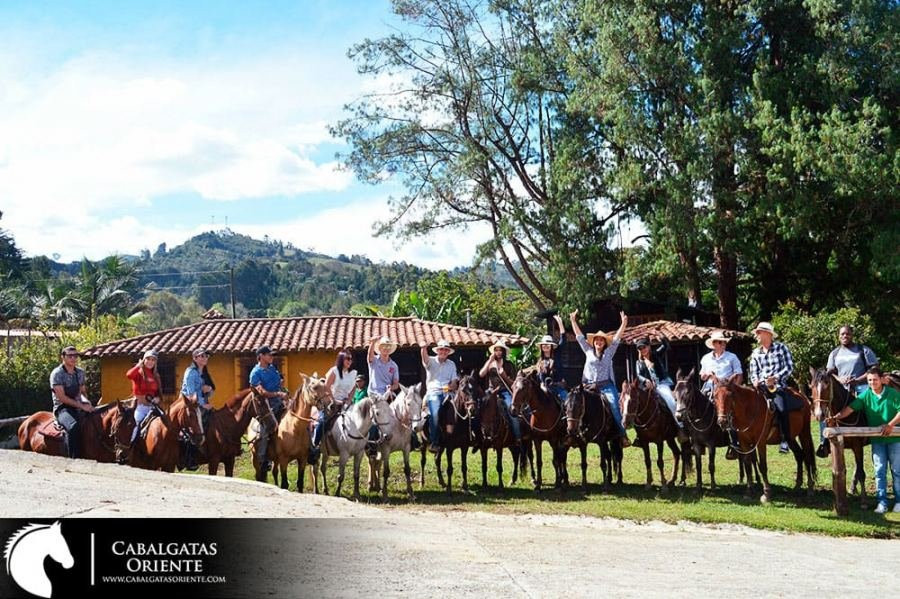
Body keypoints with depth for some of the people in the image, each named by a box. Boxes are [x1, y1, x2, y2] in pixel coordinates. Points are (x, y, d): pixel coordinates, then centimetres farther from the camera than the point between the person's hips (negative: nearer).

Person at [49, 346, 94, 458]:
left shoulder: (80, 372, 12)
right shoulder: (57, 373, -8)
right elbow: (61, 397, -15)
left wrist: (86, 402, 0)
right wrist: (81, 406, -18)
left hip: (79, 407, 7)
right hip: (62, 408, -7)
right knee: (74, 426, -37)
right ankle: (73, 458, -34)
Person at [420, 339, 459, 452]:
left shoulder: (451, 364, 19)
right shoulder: (431, 361, 10)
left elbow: (454, 380, 14)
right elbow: (425, 359, -14)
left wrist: (452, 386, -10)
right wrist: (423, 349, -36)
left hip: (447, 392, 3)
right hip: (433, 392, -3)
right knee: (435, 413, -26)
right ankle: (433, 442, -21)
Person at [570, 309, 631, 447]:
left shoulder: (609, 352, 12)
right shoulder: (588, 351, 15)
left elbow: (617, 338, 3)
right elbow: (579, 336, 15)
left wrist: (623, 324, -8)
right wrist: (573, 321, 13)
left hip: (606, 385, -2)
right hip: (589, 385, 2)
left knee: (614, 404, -19)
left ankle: (622, 434, -19)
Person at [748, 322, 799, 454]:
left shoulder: (781, 347, 3)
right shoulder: (756, 353, 17)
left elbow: (789, 368, -3)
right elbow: (753, 373, 16)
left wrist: (775, 378, -16)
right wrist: (755, 381, -7)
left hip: (778, 386, -5)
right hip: (761, 387, 5)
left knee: (781, 407, -29)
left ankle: (785, 441, -21)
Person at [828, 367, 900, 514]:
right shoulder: (866, 395, -5)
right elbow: (850, 408, -14)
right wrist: (836, 417, -29)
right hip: (877, 439, 2)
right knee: (879, 470, 3)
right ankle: (882, 502, 8)